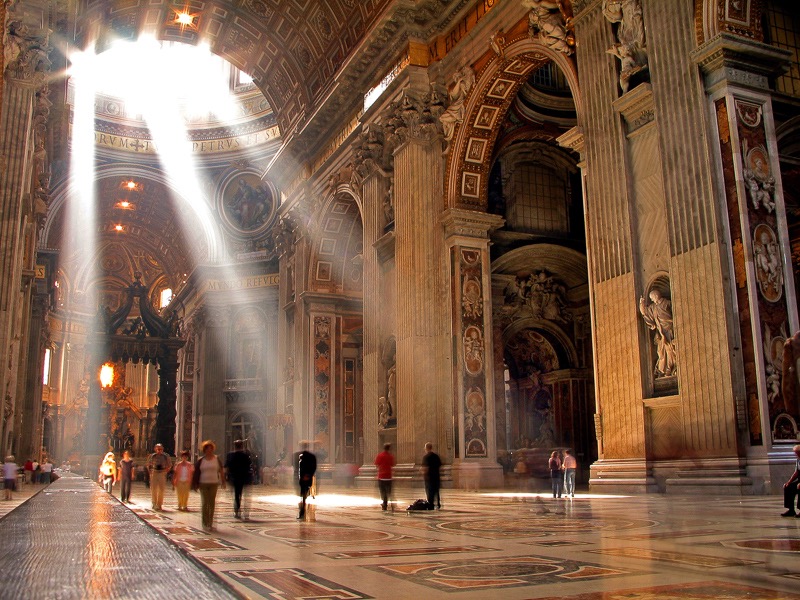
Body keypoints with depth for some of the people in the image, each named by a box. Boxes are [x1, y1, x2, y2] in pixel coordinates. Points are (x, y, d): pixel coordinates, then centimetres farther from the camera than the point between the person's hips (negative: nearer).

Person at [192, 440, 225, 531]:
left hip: (214, 483, 1)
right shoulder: (201, 460, 0)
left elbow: (221, 471, 7)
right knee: (205, 503, -1)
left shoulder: (217, 459, 4)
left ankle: (210, 524, 12)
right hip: (203, 484, -1)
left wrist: (223, 482, 2)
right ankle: (205, 524, 4)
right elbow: (196, 473, 3)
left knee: (212, 503, 4)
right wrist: (195, 484, 0)